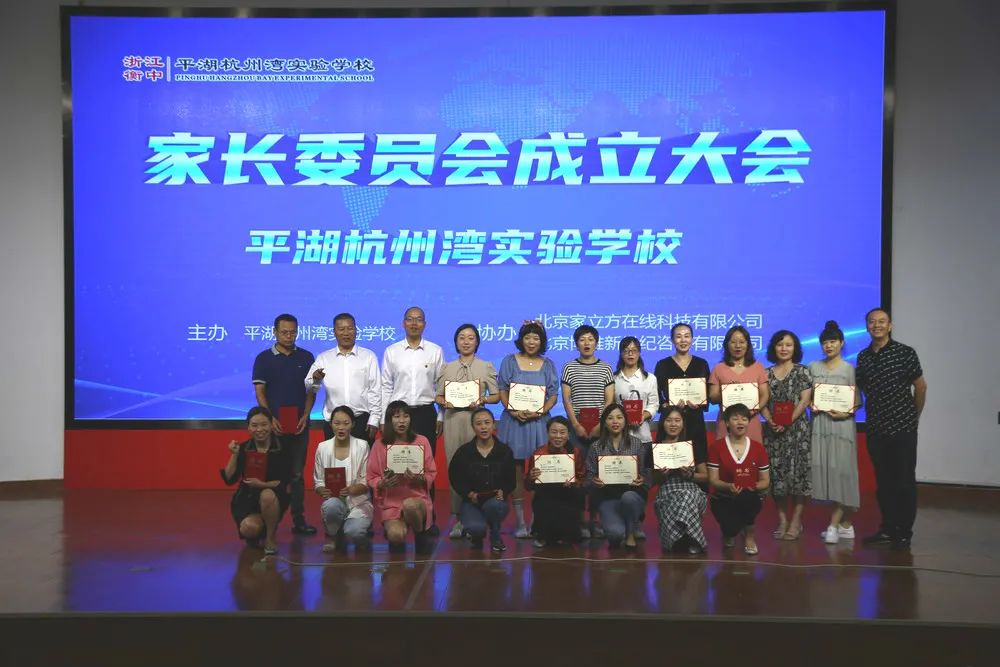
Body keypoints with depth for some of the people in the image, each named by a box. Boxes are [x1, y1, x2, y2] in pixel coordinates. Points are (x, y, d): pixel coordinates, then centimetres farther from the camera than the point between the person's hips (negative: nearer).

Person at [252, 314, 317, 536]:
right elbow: (259, 392, 0)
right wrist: (270, 418, -12)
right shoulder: (264, 358, 3)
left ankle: (299, 520, 10)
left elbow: (311, 390, 7)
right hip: (274, 424, -1)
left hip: (299, 424, 2)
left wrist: (305, 415, -6)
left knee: (297, 473, 6)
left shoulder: (306, 357, 7)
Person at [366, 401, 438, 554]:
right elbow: (371, 478, 5)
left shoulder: (421, 441, 2)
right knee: (396, 535, -29)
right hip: (390, 502, 0)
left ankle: (422, 537, -4)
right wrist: (383, 483, -16)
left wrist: (419, 479, -17)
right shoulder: (379, 445, 1)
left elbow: (431, 474, 4)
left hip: (418, 497, 0)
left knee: (410, 505, -37)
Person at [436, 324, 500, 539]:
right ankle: (458, 517, 5)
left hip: (477, 419, -1)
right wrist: (444, 402, -9)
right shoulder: (447, 368, 12)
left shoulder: (486, 367, 9)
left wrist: (483, 399, -12)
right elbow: (438, 396, 13)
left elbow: (497, 396, 7)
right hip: (453, 419, 1)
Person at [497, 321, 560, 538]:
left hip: (538, 421, 1)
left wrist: (540, 412, -10)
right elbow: (502, 391, 4)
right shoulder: (509, 361, 7)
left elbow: (553, 394, 7)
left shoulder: (548, 364, 11)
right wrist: (513, 411, -12)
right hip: (514, 420, -1)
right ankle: (520, 522, 2)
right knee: (516, 471, -2)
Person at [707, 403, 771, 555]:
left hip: (750, 499, 1)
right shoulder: (716, 447, -3)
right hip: (724, 500, -1)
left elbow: (766, 481, 5)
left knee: (745, 496, -36)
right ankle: (729, 532, 12)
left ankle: (750, 534, -5)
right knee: (731, 526, -31)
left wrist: (756, 487, -17)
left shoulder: (758, 447, 3)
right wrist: (728, 486, -28)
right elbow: (713, 480, -7)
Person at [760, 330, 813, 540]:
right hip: (773, 430, 3)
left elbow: (804, 400, -5)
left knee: (797, 472, -5)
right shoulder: (766, 373, 11)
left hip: (797, 429, -3)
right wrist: (770, 420, -10)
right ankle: (782, 519, 12)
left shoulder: (802, 372, 2)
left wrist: (788, 421, -15)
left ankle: (796, 520, 4)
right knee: (776, 473, 2)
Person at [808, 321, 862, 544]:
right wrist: (811, 406, -4)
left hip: (841, 424, -3)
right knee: (823, 469, 1)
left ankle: (834, 525, -4)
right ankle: (846, 525, 12)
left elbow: (858, 400, 1)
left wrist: (846, 413, -16)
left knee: (841, 471, -7)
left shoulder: (849, 369, 1)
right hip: (819, 423, 4)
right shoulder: (813, 367, 12)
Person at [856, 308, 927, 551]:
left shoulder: (905, 353, -6)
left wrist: (914, 416, 8)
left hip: (902, 428, -4)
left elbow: (920, 386, 1)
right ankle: (888, 529, 21)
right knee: (883, 481, 11)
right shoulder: (863, 356, 7)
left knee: (904, 482, 2)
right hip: (875, 429, 4)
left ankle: (904, 533, 11)